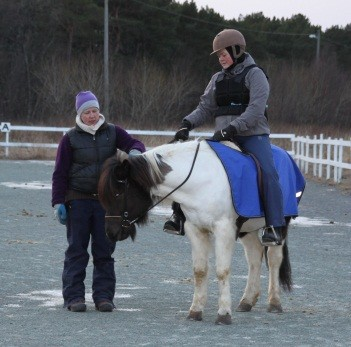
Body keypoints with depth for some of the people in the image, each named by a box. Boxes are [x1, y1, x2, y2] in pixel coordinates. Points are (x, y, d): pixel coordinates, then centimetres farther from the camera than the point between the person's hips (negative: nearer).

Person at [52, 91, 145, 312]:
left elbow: (134, 143, -3)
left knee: (104, 251, 5)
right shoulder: (71, 138, -1)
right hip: (78, 201, -2)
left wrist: (135, 151, -28)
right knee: (77, 250, 1)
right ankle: (74, 296, 4)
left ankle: (104, 296, 10)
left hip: (106, 199, 2)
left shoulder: (112, 133, 4)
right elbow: (60, 173, -1)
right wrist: (58, 202, -7)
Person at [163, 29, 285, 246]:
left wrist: (232, 128, -25)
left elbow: (255, 109, -15)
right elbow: (205, 108, 14)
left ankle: (275, 228, -27)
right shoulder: (218, 79, 16)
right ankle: (180, 216, -3)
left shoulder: (254, 74, -3)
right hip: (224, 138, 6)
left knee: (267, 172, -27)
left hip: (253, 135, -6)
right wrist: (188, 124, -6)